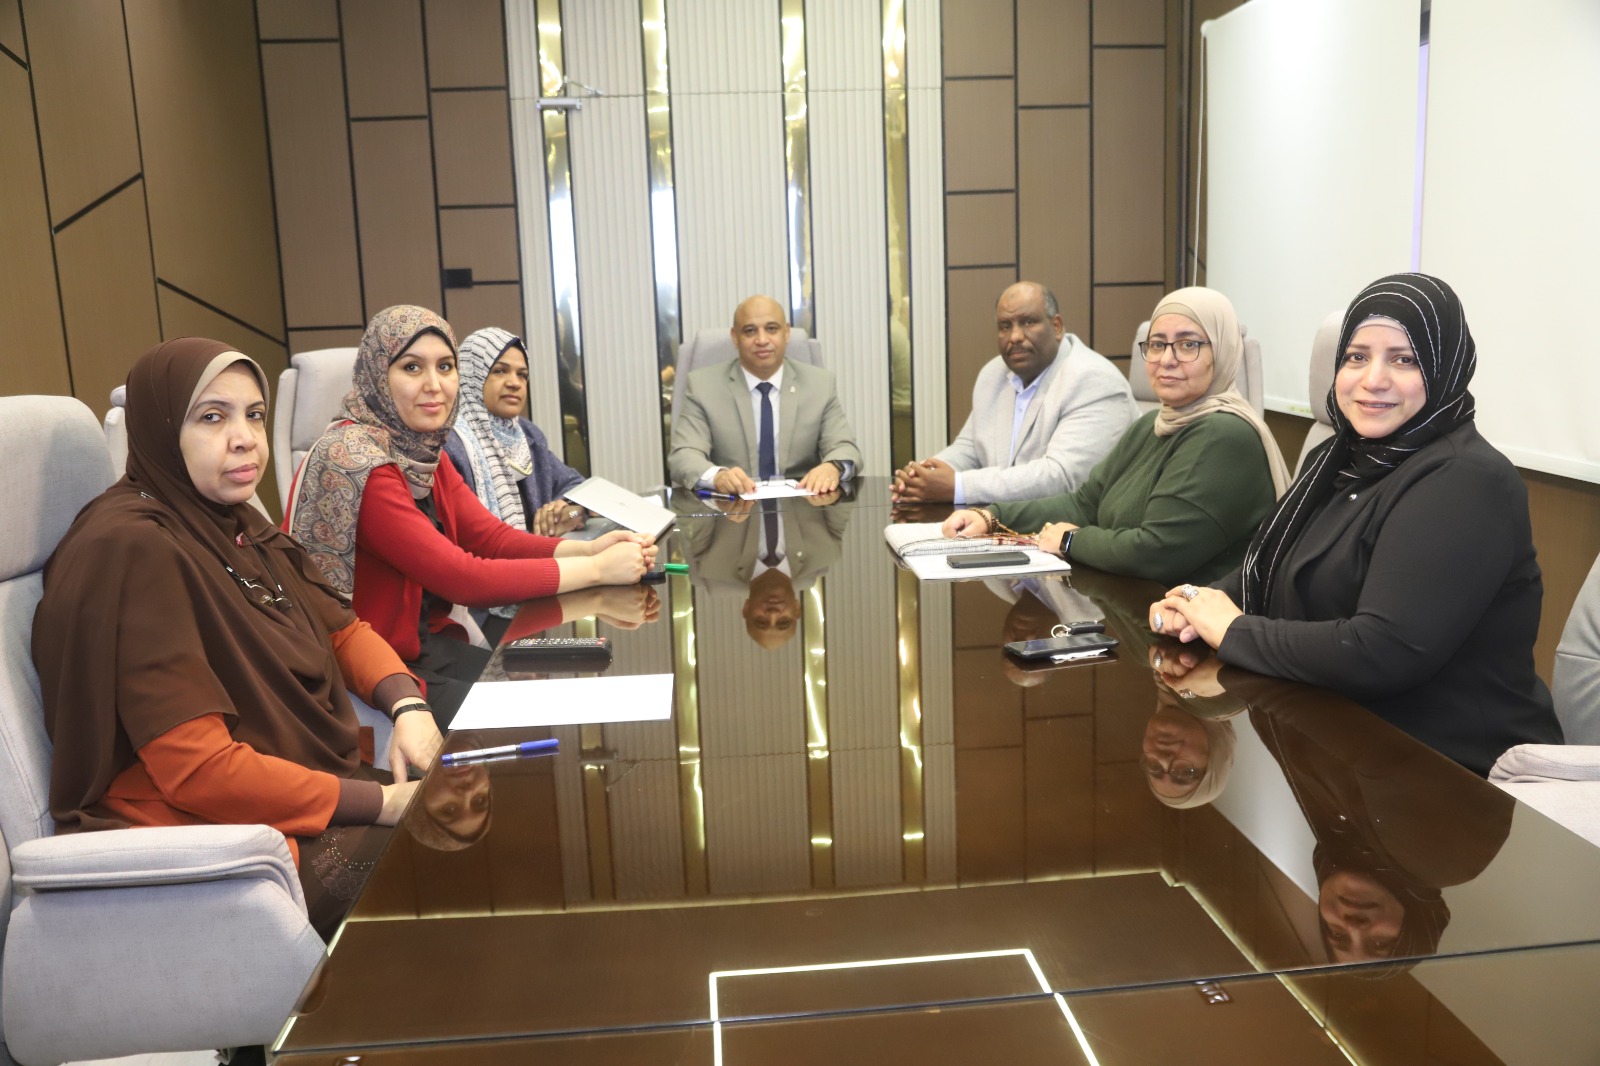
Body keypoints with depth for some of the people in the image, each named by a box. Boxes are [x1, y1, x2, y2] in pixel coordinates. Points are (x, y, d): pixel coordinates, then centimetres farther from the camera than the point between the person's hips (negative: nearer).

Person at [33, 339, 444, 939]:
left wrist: (407, 705, -7)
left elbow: (341, 629, 15)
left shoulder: (235, 525, 9)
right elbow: (197, 769, -24)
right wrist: (385, 805, -21)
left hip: (317, 789, 9)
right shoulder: (131, 551, -19)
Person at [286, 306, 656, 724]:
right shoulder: (355, 461, -23)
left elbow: (491, 538, -2)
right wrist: (596, 569, -23)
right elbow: (463, 578, -26)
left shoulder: (422, 451, 4)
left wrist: (587, 548, -19)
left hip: (425, 642, 8)